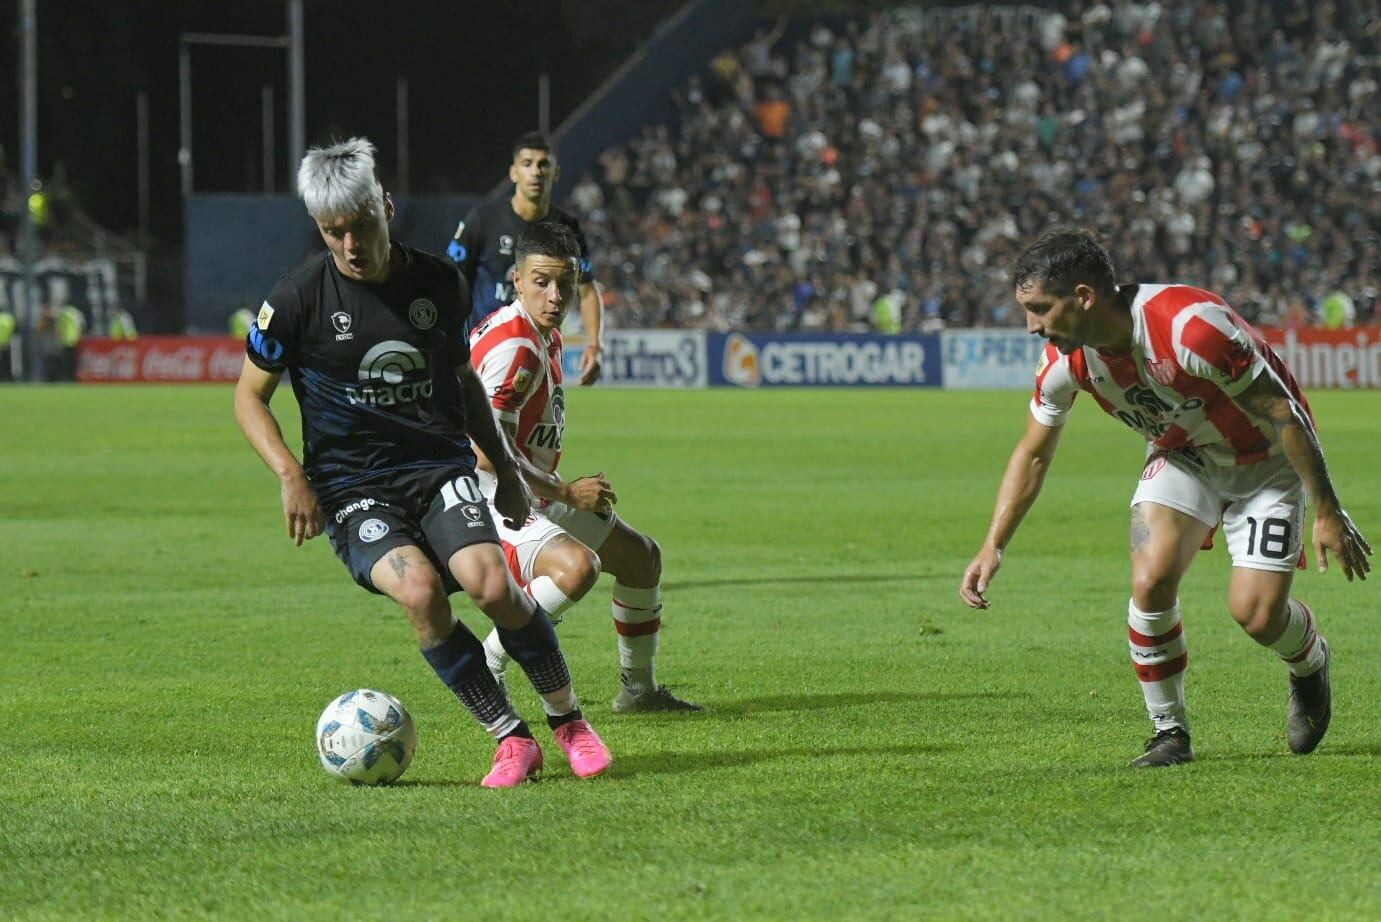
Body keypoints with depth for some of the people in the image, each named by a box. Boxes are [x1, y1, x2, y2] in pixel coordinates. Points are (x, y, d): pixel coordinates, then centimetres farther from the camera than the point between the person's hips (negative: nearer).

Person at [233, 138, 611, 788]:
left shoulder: (439, 283, 4)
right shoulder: (300, 297, -6)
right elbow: (249, 396, 4)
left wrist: (504, 468, 22)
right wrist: (291, 476, -10)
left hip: (439, 467, 2)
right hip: (350, 486, -2)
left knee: (490, 583, -25)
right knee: (420, 591, -29)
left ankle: (569, 721, -3)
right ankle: (511, 740, -15)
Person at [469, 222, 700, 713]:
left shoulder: (547, 337, 9)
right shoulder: (513, 348, -24)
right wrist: (565, 493, -20)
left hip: (536, 493, 11)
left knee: (641, 556, 20)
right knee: (577, 565, -35)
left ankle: (638, 689, 35)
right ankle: (485, 670, -22)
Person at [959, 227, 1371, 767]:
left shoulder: (1191, 327, -36)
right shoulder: (1065, 360, -17)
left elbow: (1283, 415, -27)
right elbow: (1032, 456, 1)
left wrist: (1328, 514, -23)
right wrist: (993, 548, -7)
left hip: (1266, 460, -4)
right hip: (1183, 455, 5)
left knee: (1256, 612, -13)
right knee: (1150, 579, -20)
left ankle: (1310, 662, 24)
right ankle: (1170, 733, -3)